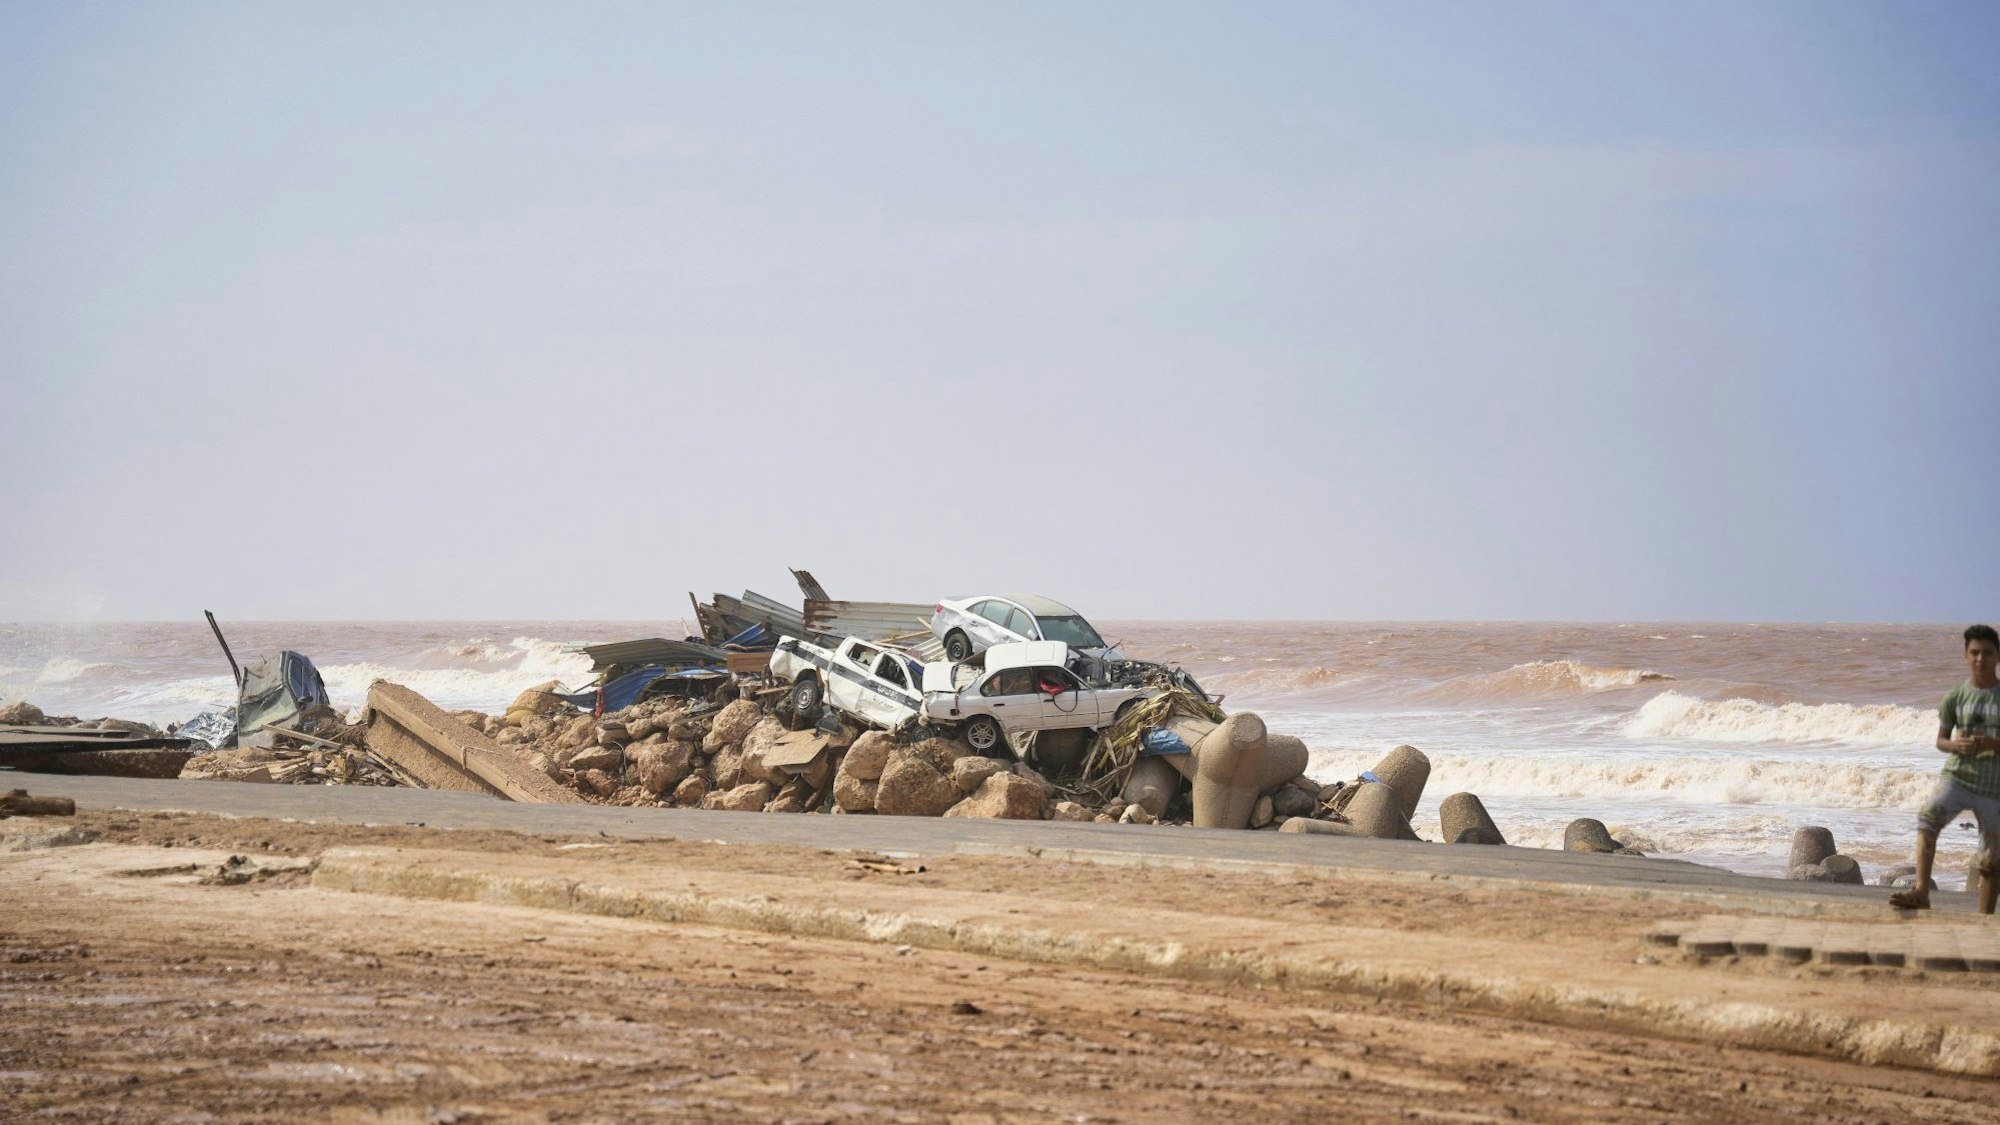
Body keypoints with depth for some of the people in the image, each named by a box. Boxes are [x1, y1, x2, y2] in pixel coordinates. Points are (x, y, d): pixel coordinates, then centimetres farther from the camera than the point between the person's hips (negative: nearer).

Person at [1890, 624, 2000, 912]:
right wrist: (1954, 745, -11)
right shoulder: (1956, 697, 3)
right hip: (1957, 777, 0)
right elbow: (1940, 739, 11)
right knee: (1928, 818, -28)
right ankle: (1921, 893, -35)